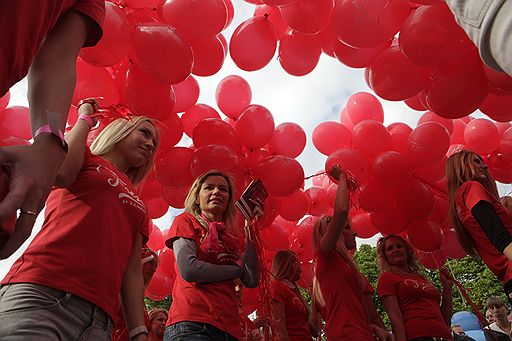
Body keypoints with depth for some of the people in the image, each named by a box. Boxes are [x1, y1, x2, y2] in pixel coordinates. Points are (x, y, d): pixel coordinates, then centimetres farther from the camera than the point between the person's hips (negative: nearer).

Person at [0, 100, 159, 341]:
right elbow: (61, 172, -12)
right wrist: (85, 119, 5)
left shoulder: (139, 208, 23)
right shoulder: (86, 158, 14)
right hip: (40, 294, -4)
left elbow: (132, 271, 14)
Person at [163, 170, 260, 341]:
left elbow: (251, 281, 5)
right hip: (192, 324, -5)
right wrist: (237, 269, 2)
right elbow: (188, 270, -11)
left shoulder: (230, 236, 18)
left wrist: (249, 228, 5)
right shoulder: (186, 220, 6)